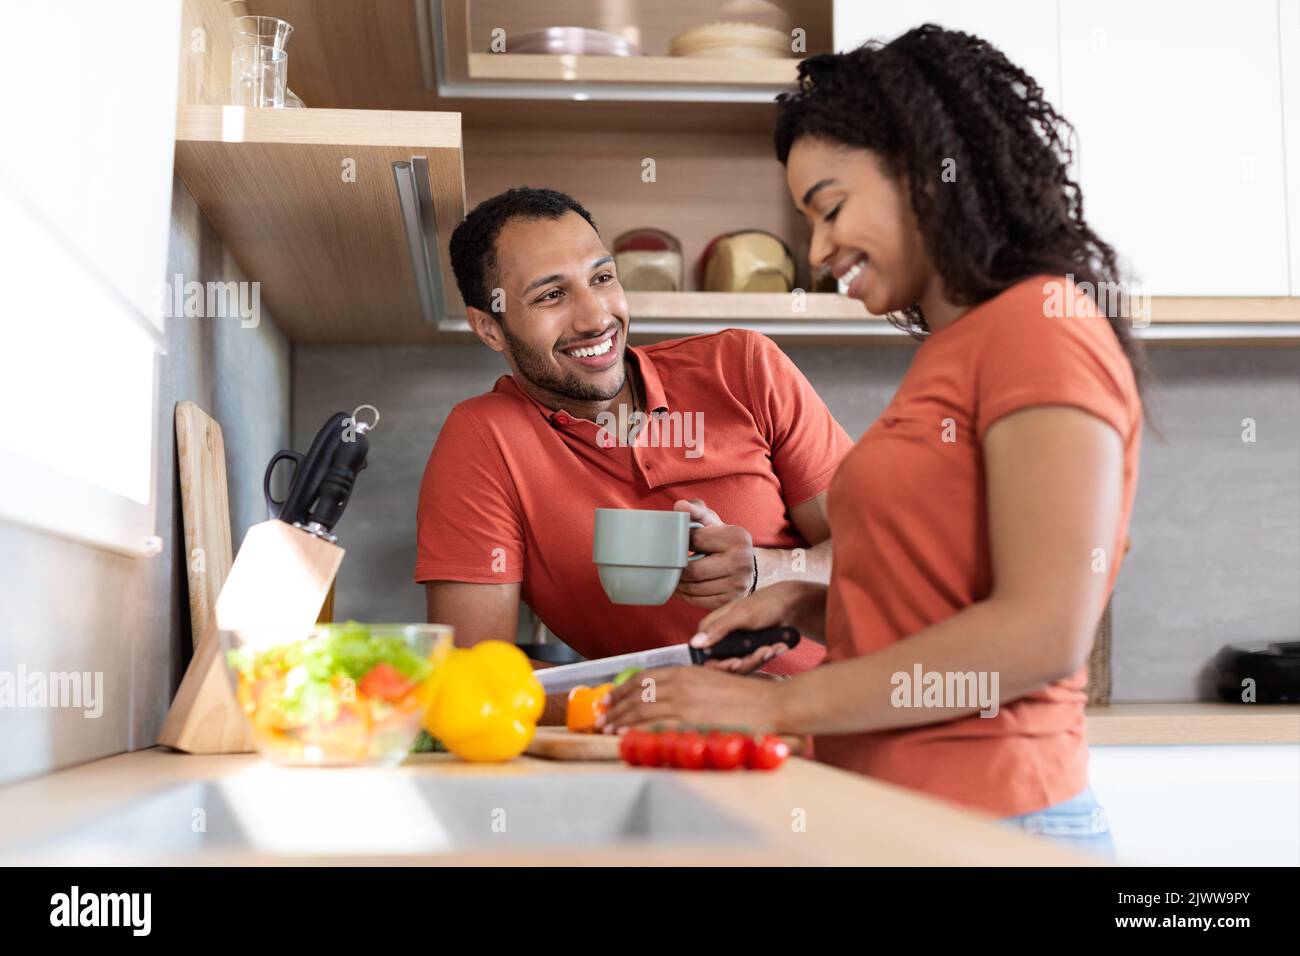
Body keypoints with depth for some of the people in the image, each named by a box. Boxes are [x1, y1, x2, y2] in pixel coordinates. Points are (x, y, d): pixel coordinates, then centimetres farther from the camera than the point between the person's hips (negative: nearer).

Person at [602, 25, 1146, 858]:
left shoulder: (1044, 324, -12)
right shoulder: (949, 352, 12)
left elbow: (1043, 631, -20)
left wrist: (777, 706, -17)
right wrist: (812, 607, 1)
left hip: (981, 820, -7)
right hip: (890, 812, 7)